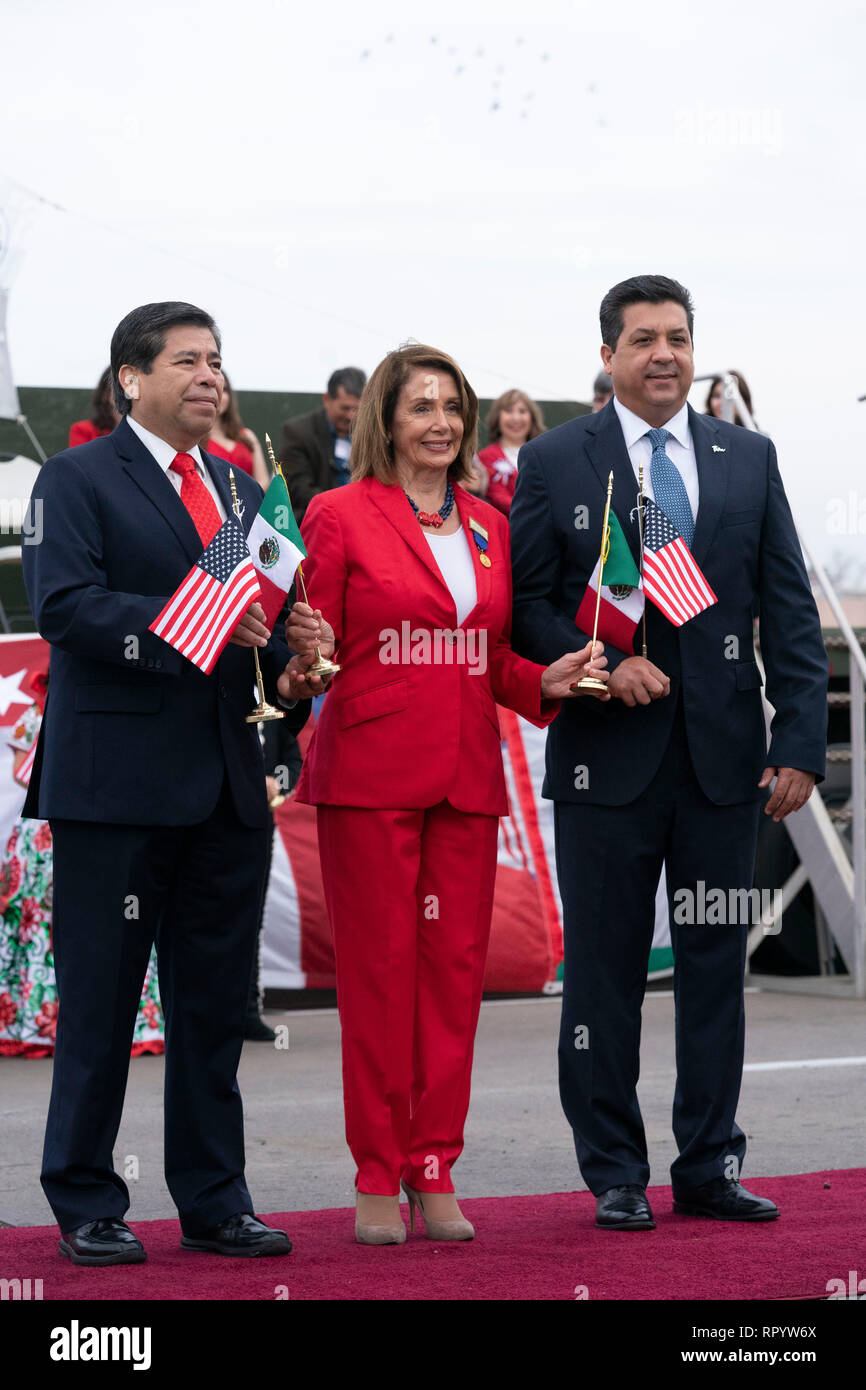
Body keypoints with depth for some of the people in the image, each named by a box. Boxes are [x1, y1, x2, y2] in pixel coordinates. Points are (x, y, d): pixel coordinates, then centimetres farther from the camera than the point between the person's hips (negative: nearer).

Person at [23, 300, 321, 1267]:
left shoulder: (241, 490, 19)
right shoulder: (77, 479, -2)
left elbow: (265, 613, 19)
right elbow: (63, 604, -15)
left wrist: (289, 670, -3)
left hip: (225, 784, 6)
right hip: (114, 780, -6)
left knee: (216, 1003, 9)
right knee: (99, 1000, 0)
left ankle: (213, 1202, 17)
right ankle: (86, 1206, 9)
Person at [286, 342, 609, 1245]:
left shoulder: (489, 527, 15)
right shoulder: (340, 514, 0)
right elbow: (318, 647, 1)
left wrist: (545, 681, -1)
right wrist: (308, 647, -21)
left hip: (466, 778, 5)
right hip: (369, 772, -5)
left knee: (456, 966, 4)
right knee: (377, 967, -3)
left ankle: (434, 1172, 11)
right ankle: (377, 1179, 5)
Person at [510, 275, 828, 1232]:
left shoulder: (748, 459, 9)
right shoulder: (554, 462, 3)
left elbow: (789, 610, 7)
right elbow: (524, 606, 1)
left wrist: (800, 744, -1)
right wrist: (604, 668, -15)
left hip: (724, 757, 2)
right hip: (608, 757, -2)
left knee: (717, 965, 7)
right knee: (603, 971, 3)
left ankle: (709, 1167, 16)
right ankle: (615, 1177, 11)